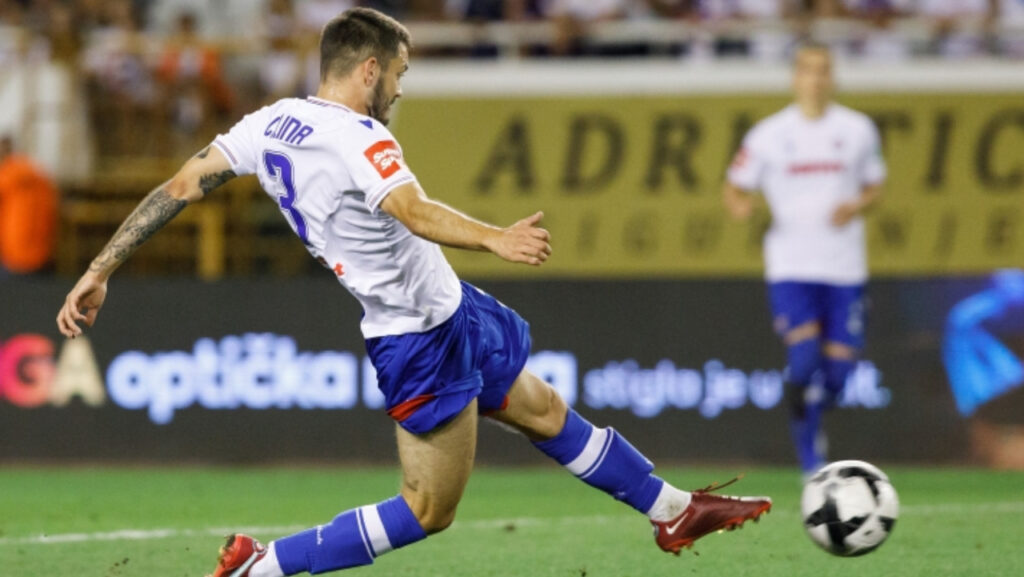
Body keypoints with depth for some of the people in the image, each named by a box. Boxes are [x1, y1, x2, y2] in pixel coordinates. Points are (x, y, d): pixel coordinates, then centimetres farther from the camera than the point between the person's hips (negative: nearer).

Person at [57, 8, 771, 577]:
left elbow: (181, 187, 0)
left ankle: (675, 510, 35)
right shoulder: (358, 139, -25)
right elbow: (416, 214, -43)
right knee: (429, 510, 0)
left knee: (546, 413, 21)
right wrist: (494, 239, -58)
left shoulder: (271, 122, -1)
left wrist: (101, 270, 5)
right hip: (422, 339, -10)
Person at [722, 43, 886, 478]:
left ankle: (809, 422, 34)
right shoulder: (769, 134, 1)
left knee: (838, 368, 1)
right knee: (804, 361, -17)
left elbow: (874, 187, 15)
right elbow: (734, 186, 7)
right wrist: (739, 204, -17)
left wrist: (856, 206, -7)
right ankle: (811, 463, -5)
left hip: (845, 267, 2)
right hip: (790, 266, -2)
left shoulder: (858, 130, 6)